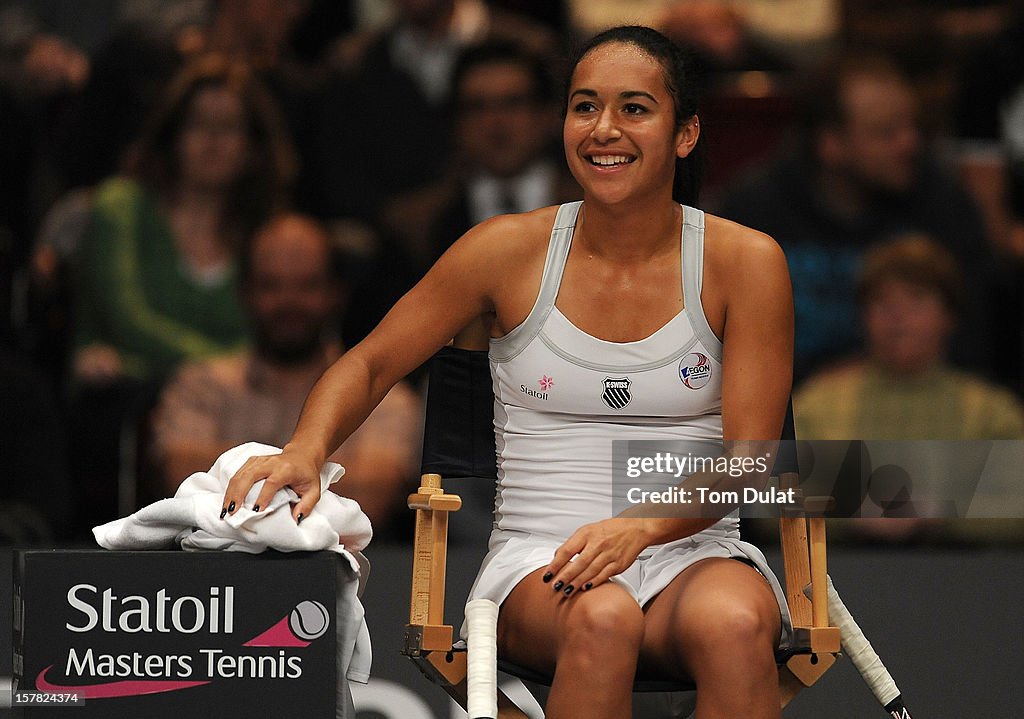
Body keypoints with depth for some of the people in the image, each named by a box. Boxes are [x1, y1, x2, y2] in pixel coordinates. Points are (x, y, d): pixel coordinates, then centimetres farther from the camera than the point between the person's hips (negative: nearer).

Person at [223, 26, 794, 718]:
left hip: (693, 552, 0)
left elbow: (747, 455, -3)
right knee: (601, 617, -38)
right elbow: (372, 362, 11)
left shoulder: (745, 263, 2)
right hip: (539, 562, 0)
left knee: (732, 625, -39)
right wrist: (305, 451, -11)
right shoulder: (511, 250, 4)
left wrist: (643, 526, -22)